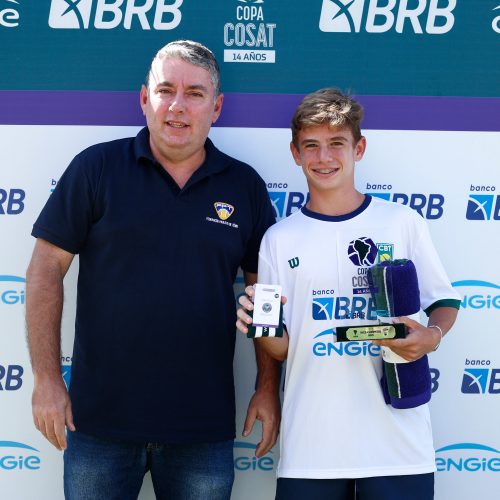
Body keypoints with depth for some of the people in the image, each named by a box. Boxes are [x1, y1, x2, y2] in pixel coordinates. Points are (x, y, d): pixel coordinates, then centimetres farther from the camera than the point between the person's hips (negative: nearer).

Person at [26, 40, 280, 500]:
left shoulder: (245, 185, 3)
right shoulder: (96, 168, -3)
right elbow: (47, 269, -3)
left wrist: (268, 388, 3)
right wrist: (47, 379, -7)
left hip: (205, 425, 1)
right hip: (99, 419, -1)